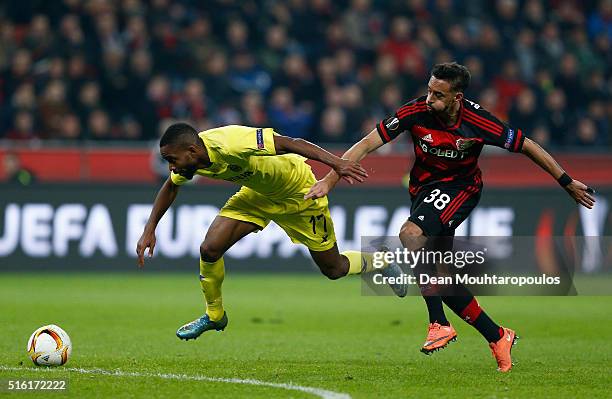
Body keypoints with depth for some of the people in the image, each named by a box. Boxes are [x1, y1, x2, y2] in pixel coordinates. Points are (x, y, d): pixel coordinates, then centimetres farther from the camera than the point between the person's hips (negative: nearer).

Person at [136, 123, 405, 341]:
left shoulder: (229, 144, -41)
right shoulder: (189, 158, -17)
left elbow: (290, 143, -38)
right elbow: (171, 186, 7)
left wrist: (336, 163, -45)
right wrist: (149, 230, 3)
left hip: (299, 193, -6)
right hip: (257, 194, 6)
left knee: (333, 269, 6)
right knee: (210, 248, -12)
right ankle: (214, 316, 12)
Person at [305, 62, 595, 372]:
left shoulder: (477, 122, -24)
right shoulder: (417, 111, -20)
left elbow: (527, 146, -10)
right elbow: (367, 145, -19)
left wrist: (567, 183, -4)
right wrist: (330, 179, -28)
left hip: (460, 187, -5)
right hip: (424, 187, 5)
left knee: (411, 234, -29)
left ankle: (439, 323, -22)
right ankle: (497, 336, 13)